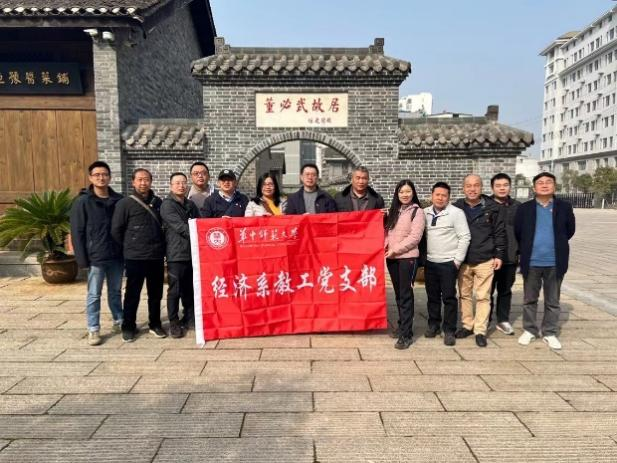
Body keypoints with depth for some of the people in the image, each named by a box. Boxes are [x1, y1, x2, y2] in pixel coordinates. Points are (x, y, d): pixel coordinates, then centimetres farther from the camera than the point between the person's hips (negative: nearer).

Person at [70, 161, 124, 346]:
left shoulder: (119, 200, 4)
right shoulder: (83, 201, -4)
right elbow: (77, 232, -6)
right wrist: (82, 258, -10)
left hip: (116, 255, 3)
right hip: (96, 256, -3)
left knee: (115, 291, 16)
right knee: (94, 294, 6)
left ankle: (119, 322, 29)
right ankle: (93, 330, 15)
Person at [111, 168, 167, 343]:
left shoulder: (158, 202, 8)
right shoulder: (125, 203, -5)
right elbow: (116, 230, -3)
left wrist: (161, 246, 9)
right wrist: (128, 247, 3)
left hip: (156, 256, 4)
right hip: (134, 257, -4)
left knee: (156, 293, 11)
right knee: (132, 294, 6)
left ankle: (155, 324, 25)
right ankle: (128, 327, 19)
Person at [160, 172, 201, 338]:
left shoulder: (191, 204, 16)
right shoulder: (167, 204, -4)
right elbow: (179, 227, -14)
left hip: (193, 253, 6)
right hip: (176, 254, -5)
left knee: (190, 290, 12)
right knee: (175, 291, 0)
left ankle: (189, 319, 24)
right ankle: (174, 323, 10)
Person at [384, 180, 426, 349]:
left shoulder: (417, 211, -3)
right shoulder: (393, 211, 15)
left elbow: (415, 237, -11)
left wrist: (395, 249, -15)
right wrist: (387, 248, -3)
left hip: (407, 257, -6)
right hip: (391, 257, 6)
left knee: (406, 294, -6)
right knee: (398, 293, 12)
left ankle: (406, 334, -3)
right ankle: (403, 325, 24)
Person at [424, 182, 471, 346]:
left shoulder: (456, 213, -8)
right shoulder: (425, 213, 6)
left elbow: (465, 237, -9)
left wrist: (458, 260, -11)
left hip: (449, 262, -4)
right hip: (430, 262, 4)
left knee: (449, 297, 0)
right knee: (432, 296, 12)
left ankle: (449, 330, 9)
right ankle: (433, 324, 26)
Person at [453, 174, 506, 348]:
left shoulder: (493, 208, -2)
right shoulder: (456, 208, 1)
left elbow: (499, 233, 2)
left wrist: (499, 255, -2)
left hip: (485, 260, -2)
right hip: (462, 260, 2)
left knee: (483, 297, 4)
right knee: (464, 295, 11)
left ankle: (480, 331, 13)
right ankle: (467, 325, 25)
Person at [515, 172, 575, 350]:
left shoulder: (564, 207, 0)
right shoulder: (524, 208, -1)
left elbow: (569, 231, 8)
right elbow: (517, 233, 4)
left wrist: (557, 246, 12)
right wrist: (527, 250, 9)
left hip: (555, 263, 0)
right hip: (531, 262, 0)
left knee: (553, 301, 10)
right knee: (529, 300, 11)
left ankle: (549, 333, 24)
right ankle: (529, 330, 26)